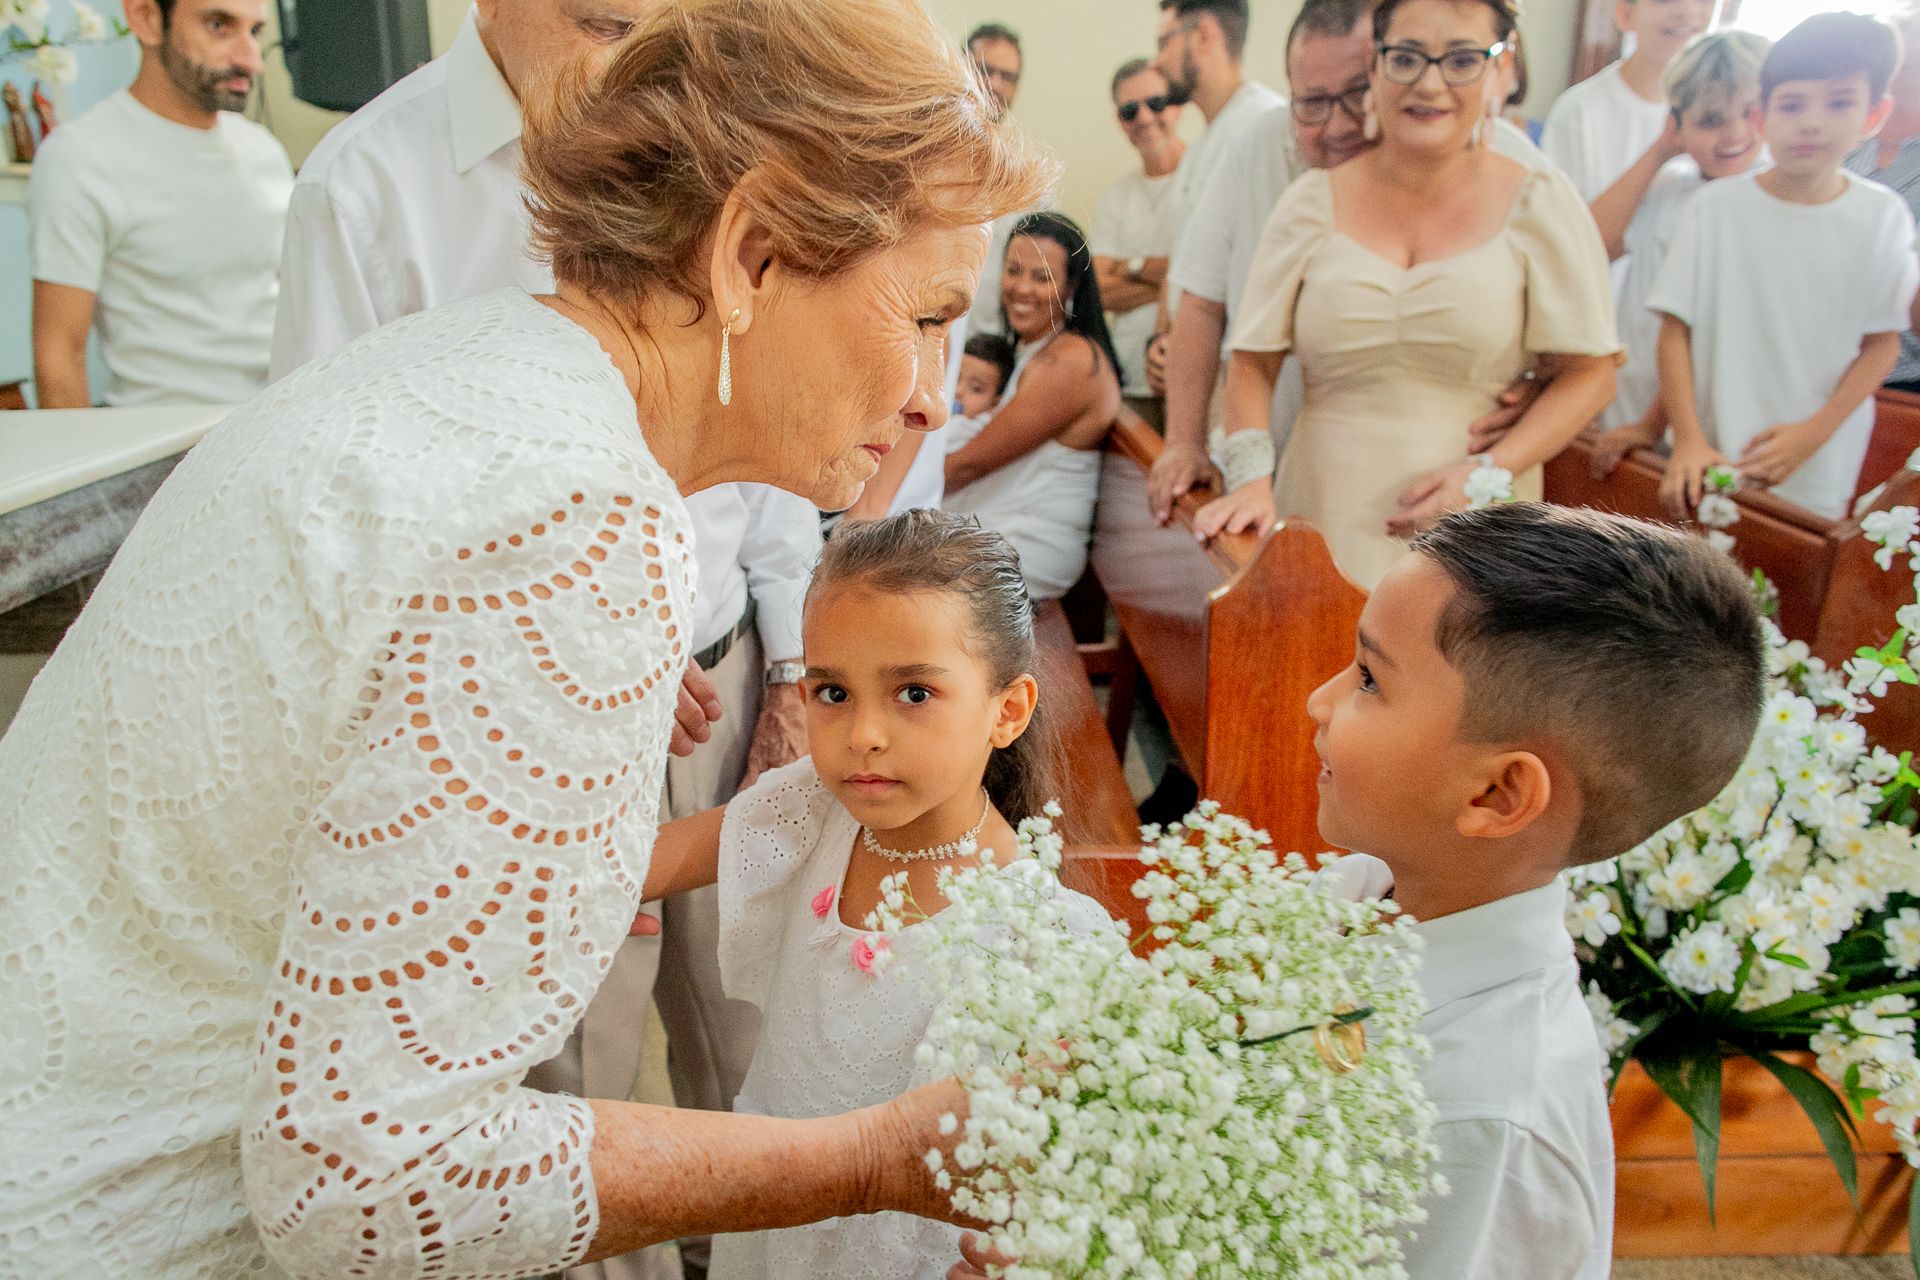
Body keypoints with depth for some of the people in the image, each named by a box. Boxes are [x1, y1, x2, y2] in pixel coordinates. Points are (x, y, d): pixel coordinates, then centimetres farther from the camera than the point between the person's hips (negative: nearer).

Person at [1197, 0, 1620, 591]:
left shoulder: (1539, 203, 2)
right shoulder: (1314, 201, 5)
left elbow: (1588, 375, 2)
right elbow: (1253, 363, 4)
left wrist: (1491, 471, -12)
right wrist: (1250, 478, -11)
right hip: (1323, 520, 1)